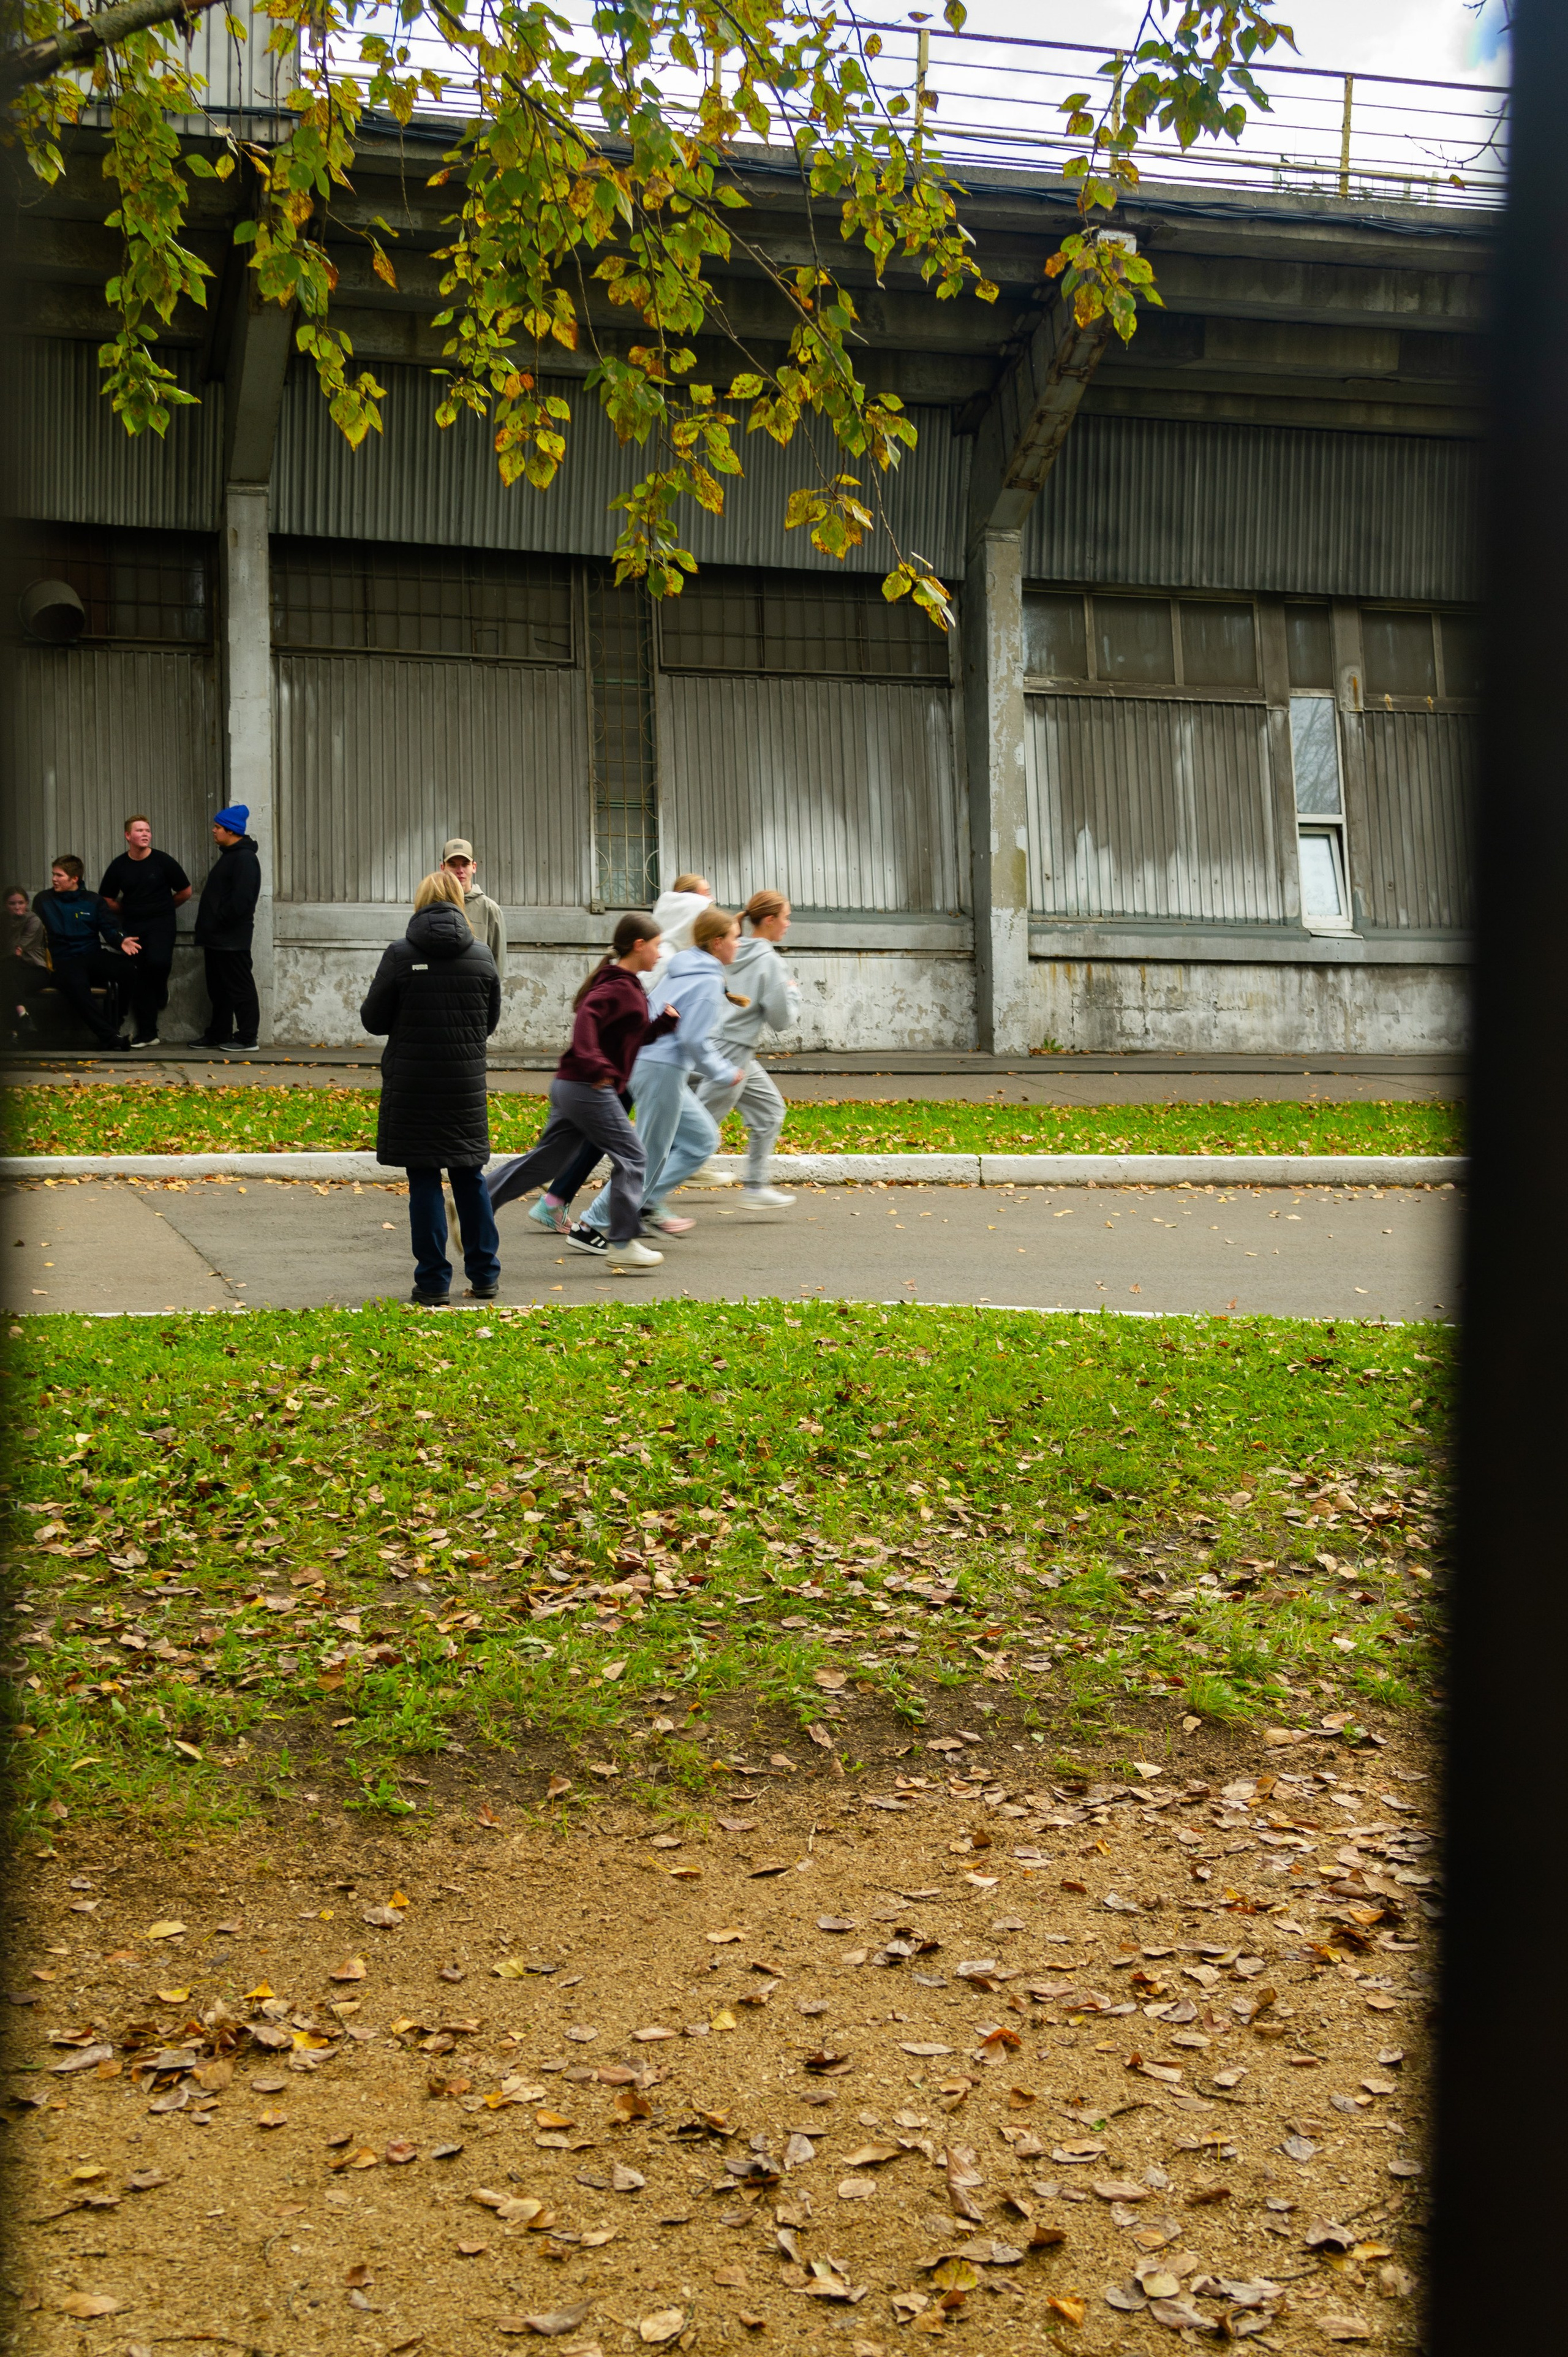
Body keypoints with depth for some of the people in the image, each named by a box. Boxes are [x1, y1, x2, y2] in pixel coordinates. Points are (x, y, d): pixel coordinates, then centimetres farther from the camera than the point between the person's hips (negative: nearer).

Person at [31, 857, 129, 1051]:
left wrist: (121, 941, -16)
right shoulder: (43, 900, 12)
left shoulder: (92, 901, 12)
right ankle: (110, 1038, -41)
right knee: (76, 986, -39)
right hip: (64, 962, -2)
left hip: (94, 956, 2)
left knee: (126, 969, -31)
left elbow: (110, 930, 6)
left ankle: (115, 1026, -20)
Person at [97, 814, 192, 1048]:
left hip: (161, 923, -3)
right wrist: (130, 911, 9)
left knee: (158, 962, -28)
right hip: (132, 926, 3)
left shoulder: (163, 861, -4)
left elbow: (185, 891, 6)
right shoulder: (119, 866, 3)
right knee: (136, 980, 1)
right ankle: (147, 1034, 10)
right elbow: (107, 900, 13)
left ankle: (160, 993, 8)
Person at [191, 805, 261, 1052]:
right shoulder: (228, 856, 19)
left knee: (240, 987, -6)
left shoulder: (244, 858, -14)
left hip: (231, 939, -11)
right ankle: (218, 1034, 22)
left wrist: (221, 921, -17)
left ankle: (247, 1038, -3)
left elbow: (241, 899, -24)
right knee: (218, 988, 15)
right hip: (218, 938, 11)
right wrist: (210, 926, 14)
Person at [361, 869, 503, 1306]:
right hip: (466, 1083, 3)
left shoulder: (400, 955, -9)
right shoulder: (482, 957, -1)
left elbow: (373, 1019, -3)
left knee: (424, 1180, 3)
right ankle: (485, 1275, 17)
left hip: (412, 1083, -2)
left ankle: (433, 1282, 4)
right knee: (470, 1176, 13)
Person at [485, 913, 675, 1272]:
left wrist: (665, 1022, 10)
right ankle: (622, 1245, 1)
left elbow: (635, 1036, 24)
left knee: (544, 1160, 11)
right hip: (589, 1090, -10)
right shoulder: (621, 988, -14)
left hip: (570, 1086, 10)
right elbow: (587, 1015, -29)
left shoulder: (627, 987, 18)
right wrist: (594, 1065, -33)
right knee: (632, 1156, -2)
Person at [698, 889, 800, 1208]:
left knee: (770, 1108, 17)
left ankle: (756, 1185, 19)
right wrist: (793, 991, 4)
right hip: (731, 1052, -9)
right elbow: (781, 1019, -11)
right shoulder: (770, 962, -15)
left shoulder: (737, 954, 7)